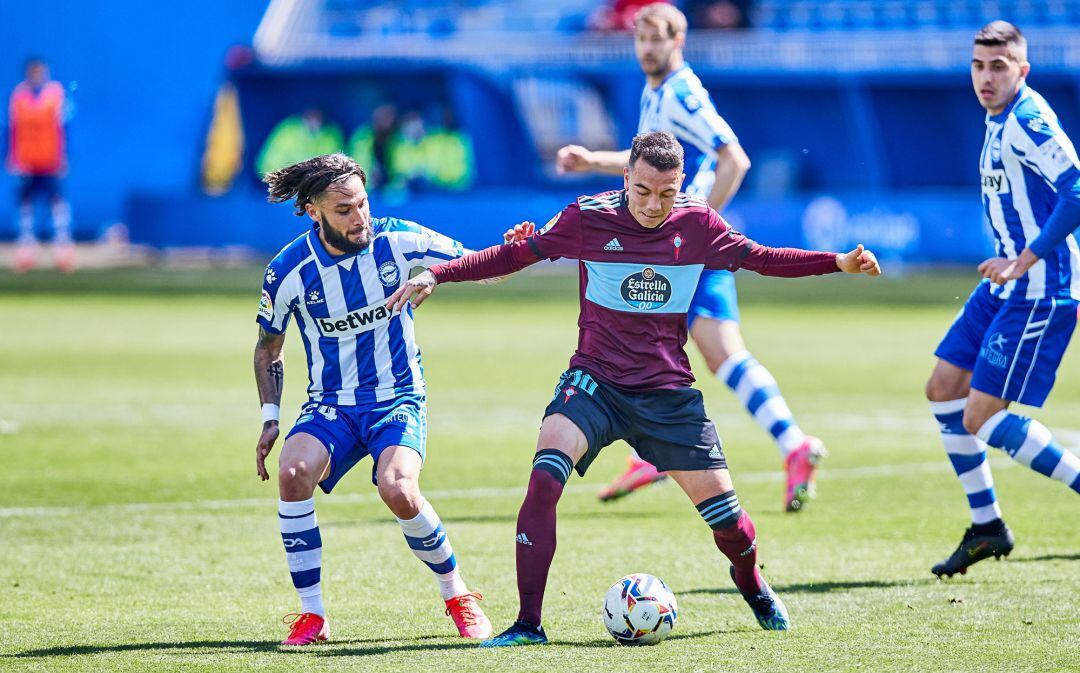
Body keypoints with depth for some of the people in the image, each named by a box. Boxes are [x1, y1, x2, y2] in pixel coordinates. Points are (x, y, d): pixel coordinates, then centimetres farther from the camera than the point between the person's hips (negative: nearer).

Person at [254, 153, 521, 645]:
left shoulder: (398, 241, -10)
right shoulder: (288, 271, -9)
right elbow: (268, 348, 9)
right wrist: (270, 418, 0)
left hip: (398, 398, -1)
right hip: (329, 403, 1)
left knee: (397, 490, -30)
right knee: (293, 472, -30)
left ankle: (457, 595, -3)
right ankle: (311, 614, -17)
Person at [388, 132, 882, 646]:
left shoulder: (697, 224, -4)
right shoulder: (588, 218, -10)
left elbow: (763, 259, 9)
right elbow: (516, 254, -3)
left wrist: (839, 262, 1)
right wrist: (438, 274, -11)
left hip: (668, 391, 2)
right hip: (594, 381, -2)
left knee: (728, 520, -1)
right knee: (544, 478, -28)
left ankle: (751, 584, 37)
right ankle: (528, 623, -22)